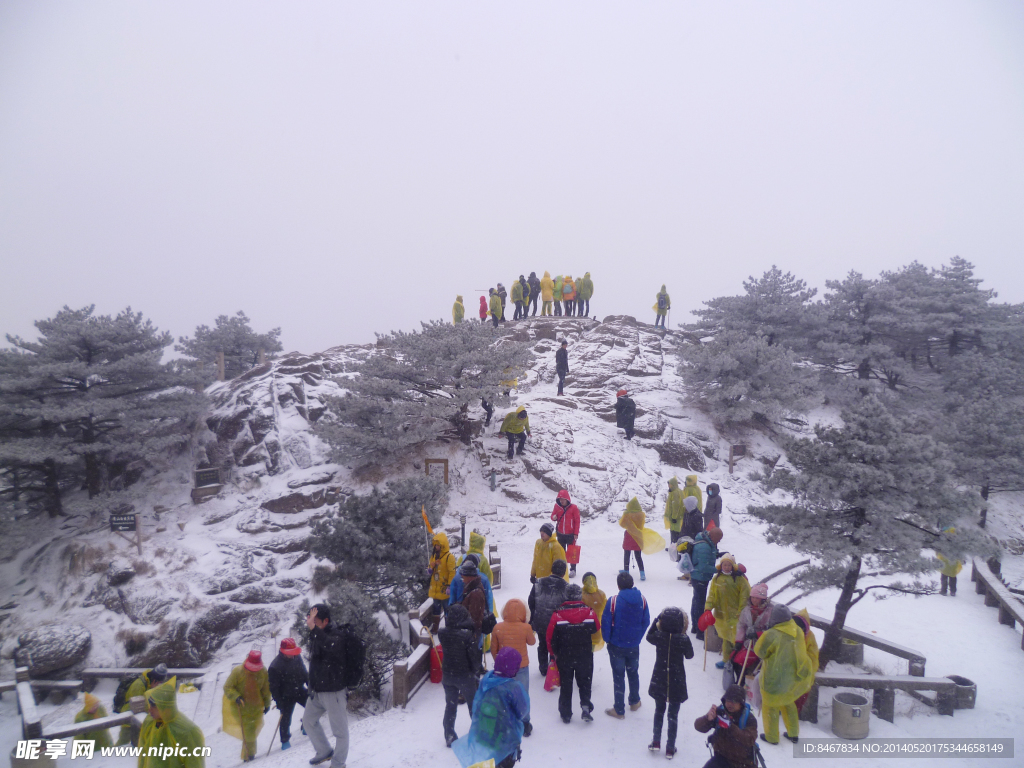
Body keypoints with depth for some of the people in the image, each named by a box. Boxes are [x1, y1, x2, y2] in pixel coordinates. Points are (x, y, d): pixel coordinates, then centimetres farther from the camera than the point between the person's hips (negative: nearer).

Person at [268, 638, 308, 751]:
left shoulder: (297, 657, -6)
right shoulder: (275, 667, -23)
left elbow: (304, 673, 10)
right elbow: (274, 687, -19)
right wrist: (279, 702, -20)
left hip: (300, 691, 5)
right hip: (286, 697, -5)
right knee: (285, 719, 1)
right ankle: (285, 741, 22)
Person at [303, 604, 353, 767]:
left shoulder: (338, 634, -20)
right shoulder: (316, 636, 4)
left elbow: (331, 645, -45)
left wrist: (313, 628, -52)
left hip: (334, 691, -9)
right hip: (317, 691, 9)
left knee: (339, 729, 4)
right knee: (309, 721, 22)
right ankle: (324, 752, 41)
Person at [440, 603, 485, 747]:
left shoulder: (442, 634, -11)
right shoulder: (468, 635, -24)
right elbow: (475, 656, -17)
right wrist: (478, 670, 1)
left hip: (447, 675, 3)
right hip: (465, 676, -3)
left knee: (450, 706, 17)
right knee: (473, 704, 19)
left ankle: (449, 737, 23)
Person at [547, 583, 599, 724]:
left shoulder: (557, 615, -16)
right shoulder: (590, 612, -13)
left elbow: (551, 638, -8)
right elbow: (596, 631, 1)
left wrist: (555, 653, 7)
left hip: (564, 657, 0)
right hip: (585, 657, 0)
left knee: (565, 685, 15)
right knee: (584, 683, 18)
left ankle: (566, 714, 21)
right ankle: (586, 707, 0)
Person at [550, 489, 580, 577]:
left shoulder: (573, 507, -11)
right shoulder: (557, 506, -1)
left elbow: (577, 521, -7)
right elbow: (553, 515, 10)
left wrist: (576, 533, -10)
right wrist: (554, 517, -16)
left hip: (570, 534, -4)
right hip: (560, 534, 4)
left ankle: (573, 570, 13)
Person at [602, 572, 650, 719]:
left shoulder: (613, 601, -20)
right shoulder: (642, 600, -9)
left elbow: (606, 623, -15)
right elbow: (646, 622, -1)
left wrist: (608, 640, 0)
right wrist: (638, 637, 10)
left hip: (616, 646, -3)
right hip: (634, 646, 3)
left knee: (618, 676, 9)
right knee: (633, 673, 24)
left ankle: (619, 710, 15)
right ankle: (634, 702, 39)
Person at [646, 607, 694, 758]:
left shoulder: (659, 636, -16)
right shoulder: (683, 640, -21)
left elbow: (649, 637, 8)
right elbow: (689, 655, -2)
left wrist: (656, 623, 9)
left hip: (659, 682, 2)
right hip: (676, 683, -2)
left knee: (659, 710, 22)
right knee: (673, 715, 12)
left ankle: (656, 742, 26)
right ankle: (670, 749, 20)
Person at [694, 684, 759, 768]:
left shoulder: (749, 718, -16)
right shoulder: (720, 712, -11)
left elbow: (750, 740, -34)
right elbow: (699, 726, -19)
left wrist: (730, 725, -47)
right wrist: (707, 718, -42)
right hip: (722, 757, 1)